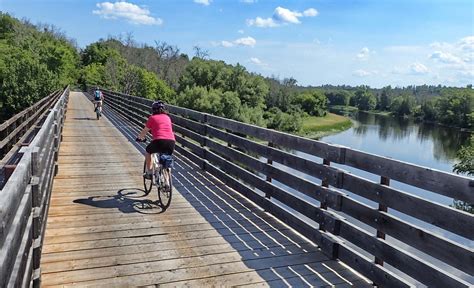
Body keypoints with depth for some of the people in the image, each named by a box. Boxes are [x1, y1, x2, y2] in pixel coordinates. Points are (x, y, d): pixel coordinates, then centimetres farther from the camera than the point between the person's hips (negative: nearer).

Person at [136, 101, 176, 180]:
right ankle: (166, 181, 24)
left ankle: (149, 172, 25)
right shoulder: (167, 117, 23)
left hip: (159, 141, -3)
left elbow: (145, 131, 22)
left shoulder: (152, 118, 13)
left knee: (148, 151, 27)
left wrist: (139, 137, 42)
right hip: (171, 142, 4)